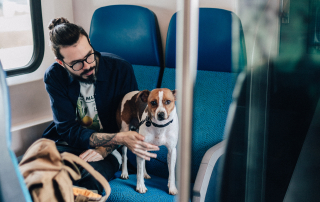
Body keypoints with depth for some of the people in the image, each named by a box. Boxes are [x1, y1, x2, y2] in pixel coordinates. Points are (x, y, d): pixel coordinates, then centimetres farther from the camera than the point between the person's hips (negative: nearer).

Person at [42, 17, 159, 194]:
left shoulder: (120, 69, -10)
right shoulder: (54, 76, -8)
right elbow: (68, 131, -13)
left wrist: (105, 149, -21)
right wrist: (120, 138, -27)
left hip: (107, 152, -1)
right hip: (68, 146, 2)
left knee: (90, 175, -38)